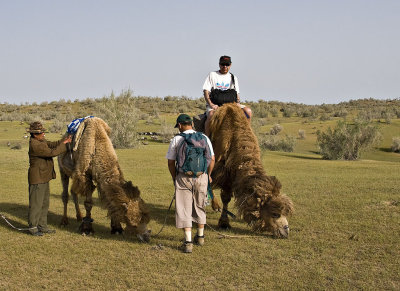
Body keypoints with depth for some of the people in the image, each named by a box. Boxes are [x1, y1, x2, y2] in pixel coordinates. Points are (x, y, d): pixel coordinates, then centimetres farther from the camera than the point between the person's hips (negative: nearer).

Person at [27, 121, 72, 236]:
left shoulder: (40, 140, 10)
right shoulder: (35, 145, -21)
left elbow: (51, 144, 11)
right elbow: (52, 152, -22)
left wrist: (62, 141, -4)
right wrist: (64, 145, -13)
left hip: (44, 178, 10)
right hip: (37, 179, -10)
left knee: (45, 203, 16)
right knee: (36, 203, -1)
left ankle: (42, 226, 24)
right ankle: (33, 227, 9)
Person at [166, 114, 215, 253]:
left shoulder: (176, 140, -5)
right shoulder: (204, 138, 1)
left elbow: (171, 163, -1)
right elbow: (212, 159, 5)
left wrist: (174, 178, 14)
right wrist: (208, 175, 20)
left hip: (183, 178, -3)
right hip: (201, 177, 3)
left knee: (184, 210, 3)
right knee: (200, 207, 19)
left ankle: (188, 242, -2)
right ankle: (200, 237, 32)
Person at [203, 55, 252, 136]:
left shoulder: (233, 78, 21)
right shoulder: (212, 75, 10)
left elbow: (237, 93, 21)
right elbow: (206, 91, 1)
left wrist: (238, 102, -2)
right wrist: (211, 104, -14)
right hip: (214, 105, -4)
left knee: (248, 111, -17)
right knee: (212, 114, -38)